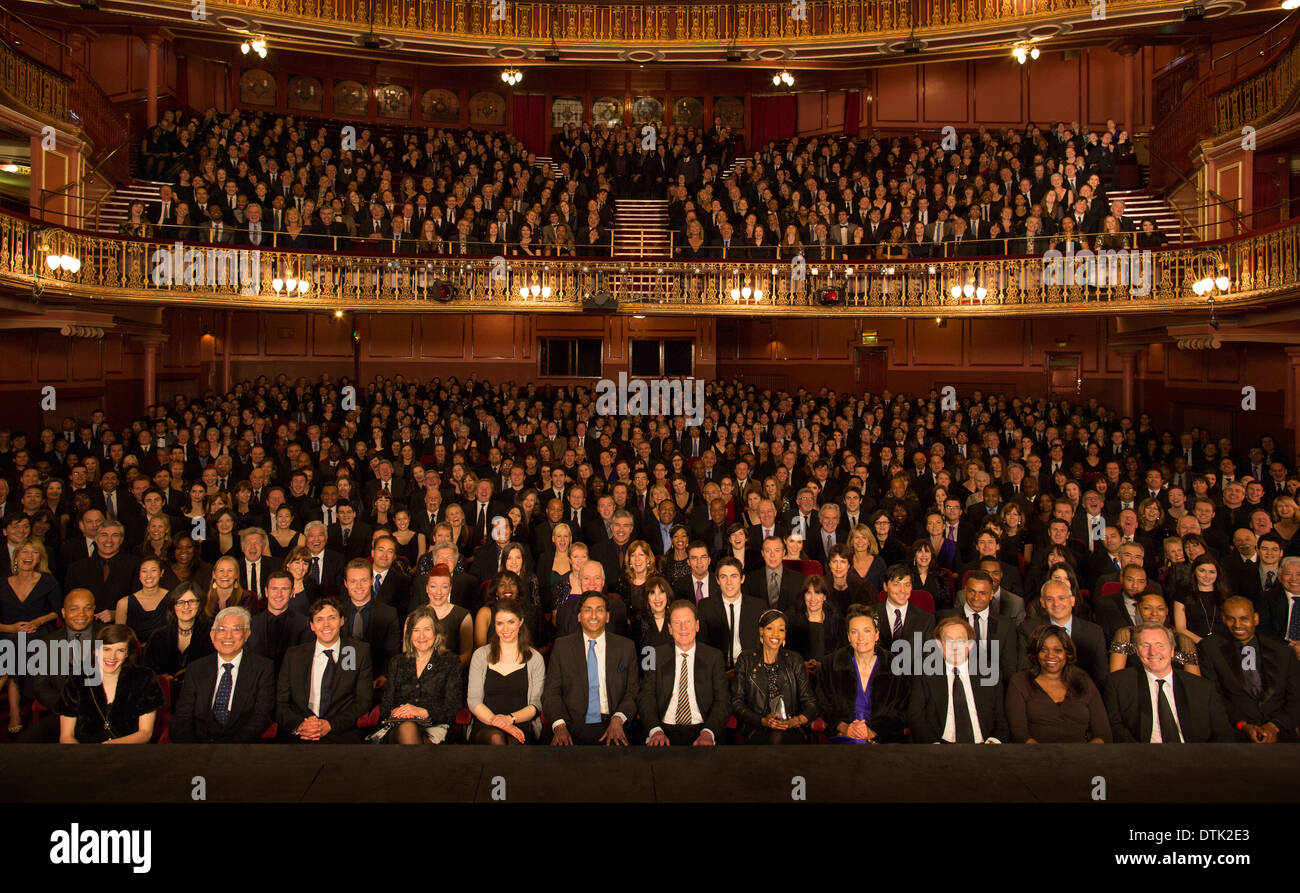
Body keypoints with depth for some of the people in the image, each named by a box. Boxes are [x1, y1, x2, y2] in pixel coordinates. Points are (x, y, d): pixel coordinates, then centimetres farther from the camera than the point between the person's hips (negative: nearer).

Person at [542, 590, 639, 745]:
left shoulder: (626, 646, 11)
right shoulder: (561, 646, 10)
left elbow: (633, 691, 9)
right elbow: (551, 691, 5)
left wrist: (618, 719, -10)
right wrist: (559, 725, -12)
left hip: (610, 728, 1)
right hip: (572, 727, 0)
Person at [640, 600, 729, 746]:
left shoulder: (714, 657, 9)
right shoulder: (657, 656, 10)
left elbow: (722, 701, 3)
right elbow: (647, 697, 3)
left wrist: (708, 733, -15)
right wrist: (655, 730, -15)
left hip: (700, 731, 0)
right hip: (665, 730, 0)